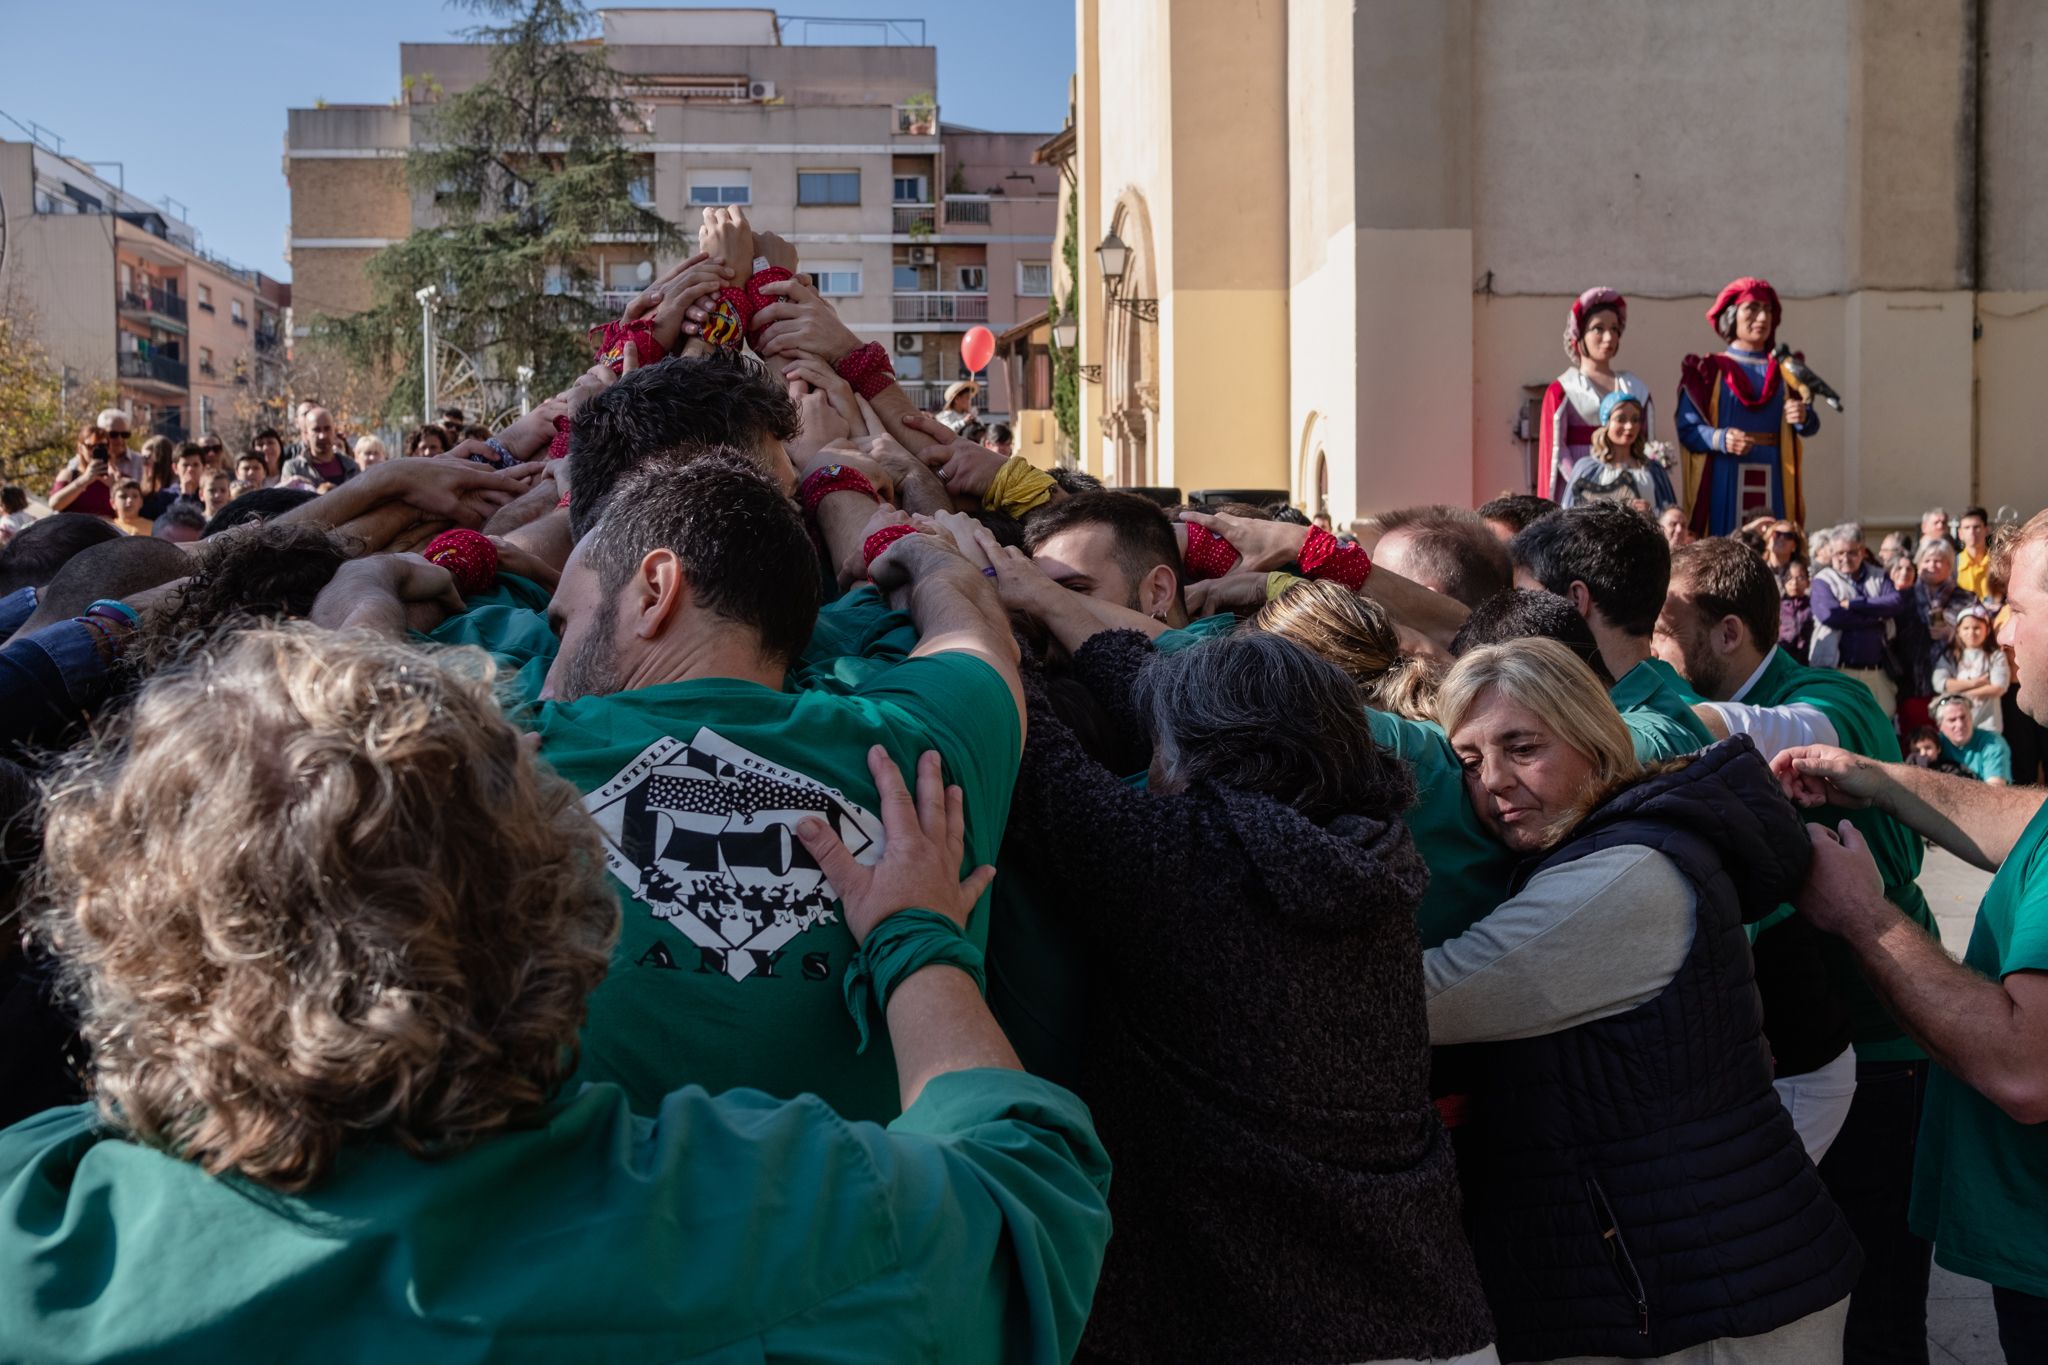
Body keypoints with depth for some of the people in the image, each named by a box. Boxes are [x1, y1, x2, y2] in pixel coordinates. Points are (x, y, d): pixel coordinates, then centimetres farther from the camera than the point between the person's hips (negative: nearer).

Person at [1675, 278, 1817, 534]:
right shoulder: (1708, 371, 5)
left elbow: (1811, 426, 9)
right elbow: (1687, 429, -5)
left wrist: (1803, 417, -14)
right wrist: (1721, 439, -23)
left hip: (1774, 484, 3)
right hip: (1724, 484, -3)